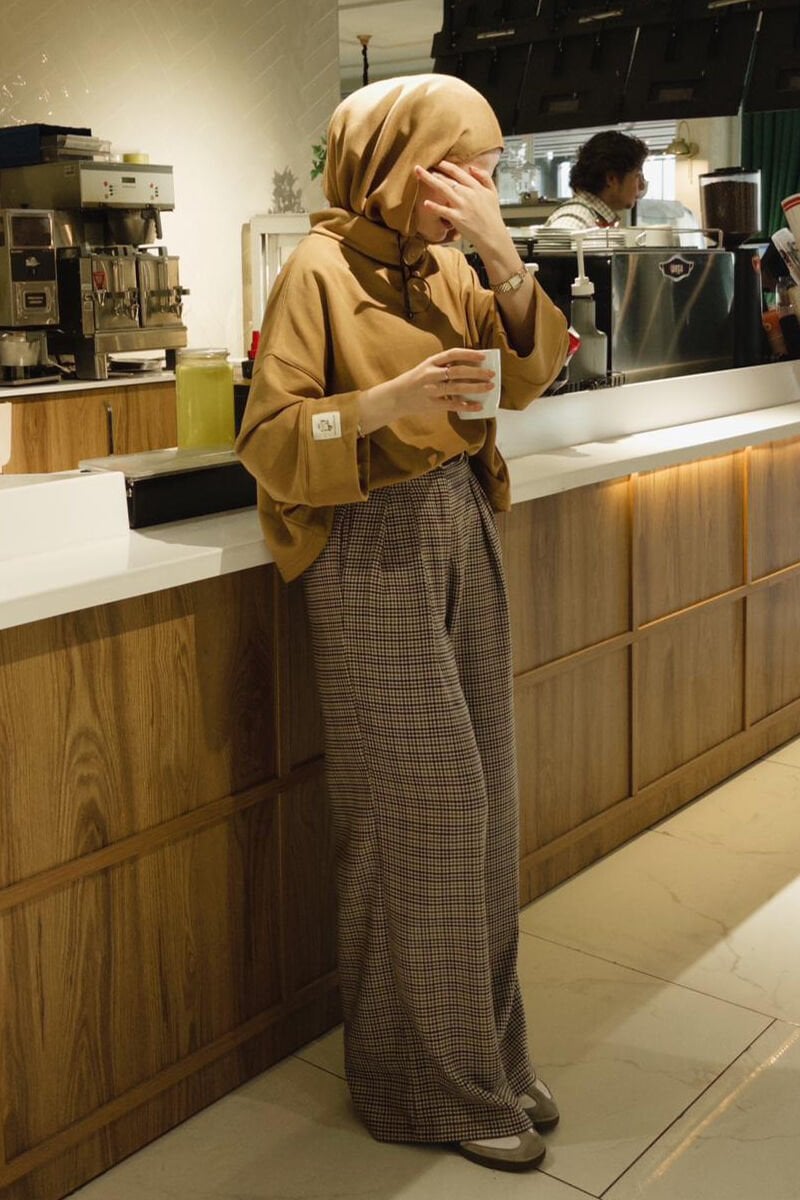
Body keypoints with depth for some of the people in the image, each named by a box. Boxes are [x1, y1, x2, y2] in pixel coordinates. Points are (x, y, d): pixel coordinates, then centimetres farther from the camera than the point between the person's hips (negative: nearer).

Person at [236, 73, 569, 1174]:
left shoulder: (446, 265, 11)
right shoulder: (321, 268, -8)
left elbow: (530, 375, 3)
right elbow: (266, 437, -13)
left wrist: (502, 253, -9)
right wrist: (388, 400, -27)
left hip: (464, 533, 7)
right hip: (375, 549, -7)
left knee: (479, 796, 9)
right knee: (419, 806, -4)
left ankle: (486, 1052, 24)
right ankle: (430, 1083, 13)